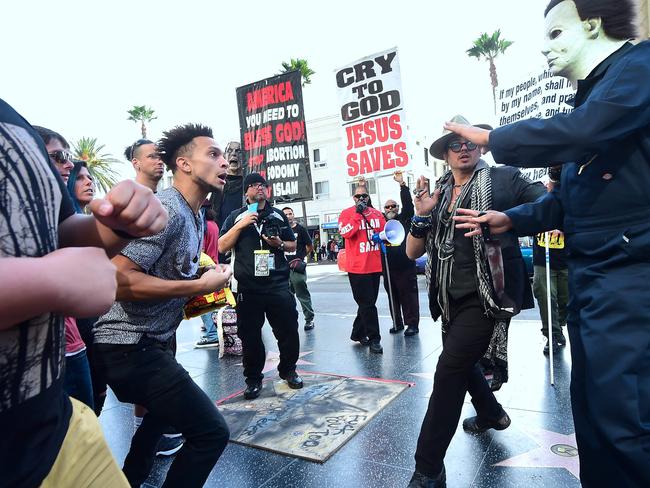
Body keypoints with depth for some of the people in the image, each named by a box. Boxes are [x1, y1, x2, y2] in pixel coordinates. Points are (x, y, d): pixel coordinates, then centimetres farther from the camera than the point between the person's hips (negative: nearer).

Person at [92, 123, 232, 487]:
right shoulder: (167, 209, -21)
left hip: (152, 341, 11)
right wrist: (200, 285, -23)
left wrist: (207, 283, 5)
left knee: (162, 414, 32)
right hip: (131, 344, -11)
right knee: (211, 432, -11)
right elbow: (119, 279, -29)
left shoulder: (196, 214, 11)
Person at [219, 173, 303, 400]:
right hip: (248, 288, -1)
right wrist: (240, 225, -12)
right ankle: (253, 378, 22)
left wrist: (280, 244, -4)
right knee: (250, 335, 6)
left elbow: (293, 245, 19)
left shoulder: (278, 215, 13)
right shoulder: (236, 216, 8)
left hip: (278, 285, 2)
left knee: (288, 330, 5)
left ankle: (288, 370, 26)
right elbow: (222, 247, -1)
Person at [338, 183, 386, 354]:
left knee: (367, 303, 15)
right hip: (357, 267, -6)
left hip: (375, 266, 6)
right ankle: (374, 339, 7)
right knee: (367, 304, -2)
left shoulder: (377, 214, 11)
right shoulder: (347, 213, -3)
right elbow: (345, 232, -20)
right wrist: (357, 214, -19)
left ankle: (358, 333, 31)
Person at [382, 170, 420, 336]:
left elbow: (408, 203, -8)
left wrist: (402, 184, -16)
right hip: (388, 266, 4)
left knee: (409, 296, 0)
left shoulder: (404, 219, 4)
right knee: (393, 296, 10)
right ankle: (397, 323, 21)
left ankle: (412, 324, 8)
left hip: (405, 266, -3)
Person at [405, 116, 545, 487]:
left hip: (488, 295, -6)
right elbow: (413, 252, 5)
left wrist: (509, 219, -25)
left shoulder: (505, 179, -3)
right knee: (462, 362, 22)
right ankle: (491, 414, 53)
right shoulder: (437, 195, 9)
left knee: (450, 367, -13)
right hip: (452, 298, 7)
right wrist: (422, 216, -11)